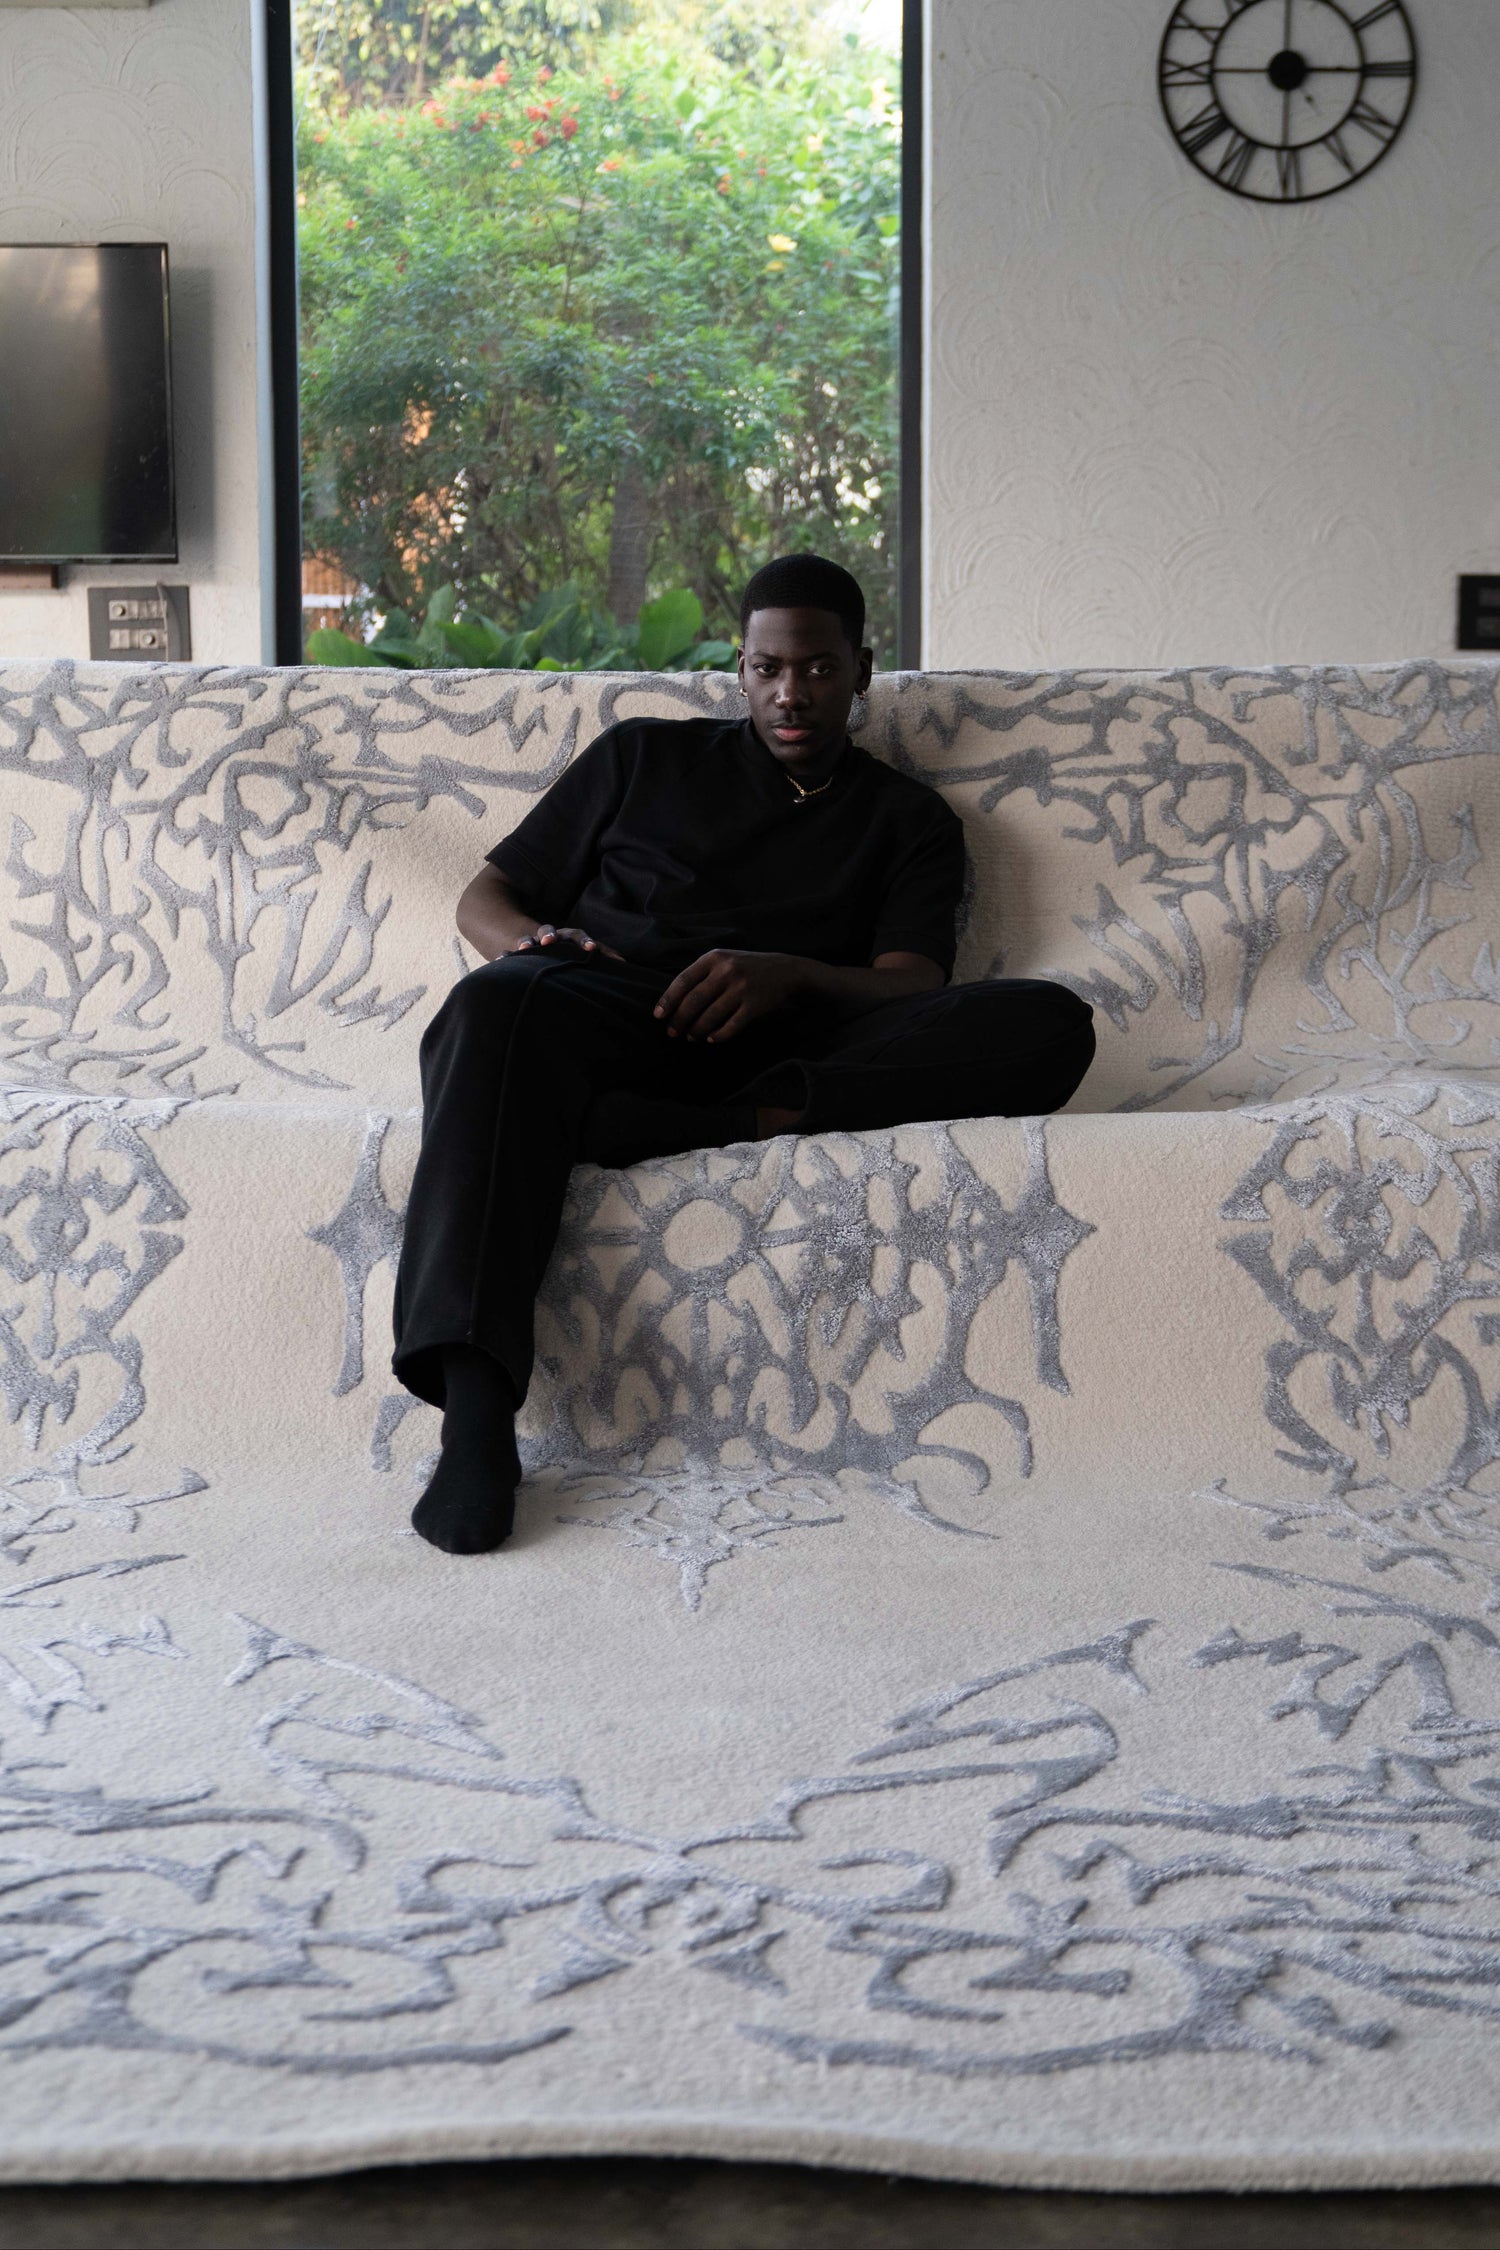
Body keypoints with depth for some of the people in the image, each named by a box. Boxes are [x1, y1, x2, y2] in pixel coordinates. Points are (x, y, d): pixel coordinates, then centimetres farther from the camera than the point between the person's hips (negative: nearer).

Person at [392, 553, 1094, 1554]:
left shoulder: (912, 820, 25)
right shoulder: (645, 757, 28)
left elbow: (911, 985, 7)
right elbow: (487, 896, 24)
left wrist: (792, 976, -16)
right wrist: (534, 939, -2)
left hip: (783, 1049, 0)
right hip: (610, 1013, 0)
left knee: (1051, 1022, -24)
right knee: (494, 1008, -38)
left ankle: (719, 1127, -40)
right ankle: (475, 1411, -52)